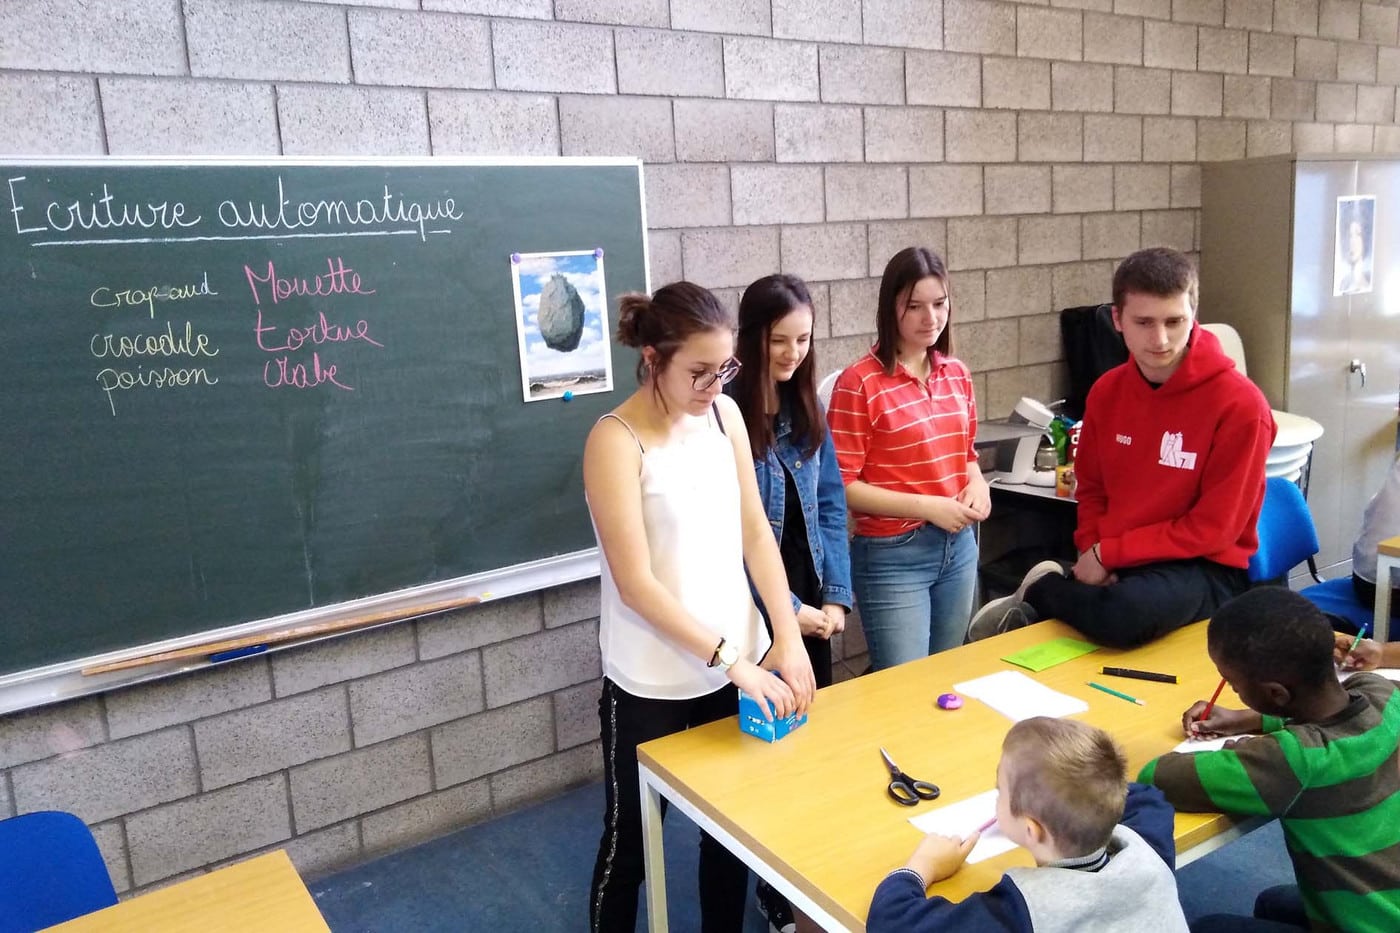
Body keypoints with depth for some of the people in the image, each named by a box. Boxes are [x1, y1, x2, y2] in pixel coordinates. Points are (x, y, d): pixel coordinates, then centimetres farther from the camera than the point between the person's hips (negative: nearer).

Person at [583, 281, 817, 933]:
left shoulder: (724, 414, 0)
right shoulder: (616, 440, -18)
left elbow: (755, 532, 3)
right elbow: (635, 584, -20)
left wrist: (787, 637, -6)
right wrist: (732, 661, -21)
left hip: (738, 662, 5)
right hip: (652, 682, -5)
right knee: (630, 837, 13)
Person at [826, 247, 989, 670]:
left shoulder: (956, 373, 5)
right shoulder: (860, 382, -14)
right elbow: (842, 485, -14)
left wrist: (977, 483, -3)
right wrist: (927, 506, -19)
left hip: (959, 547, 7)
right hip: (893, 555, -6)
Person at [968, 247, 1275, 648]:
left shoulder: (1240, 404, -15)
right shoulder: (1107, 391, 1)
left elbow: (1213, 530, -15)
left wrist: (1107, 553, -15)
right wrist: (1093, 556, -6)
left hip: (1205, 568, -4)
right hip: (1114, 564, 4)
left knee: (1126, 614, -38)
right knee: (990, 633, -13)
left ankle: (1043, 589, -9)